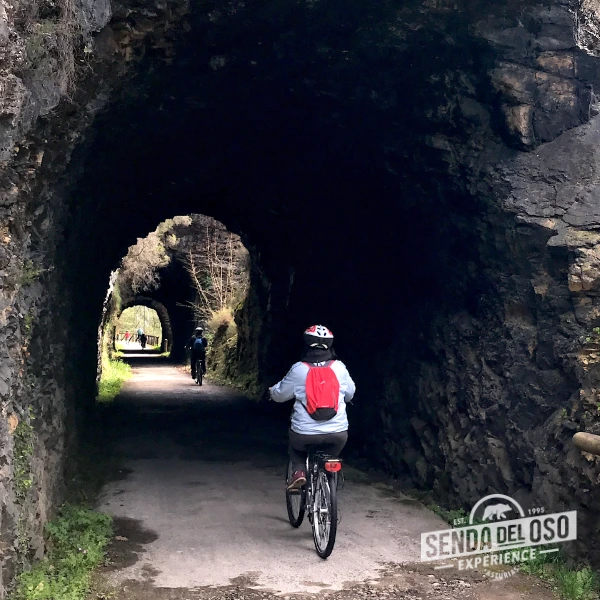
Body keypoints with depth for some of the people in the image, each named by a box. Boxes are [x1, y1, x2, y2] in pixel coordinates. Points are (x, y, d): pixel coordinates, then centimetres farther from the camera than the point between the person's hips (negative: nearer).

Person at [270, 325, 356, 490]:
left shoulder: (298, 369, -6)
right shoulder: (339, 367, 0)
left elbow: (280, 394, 6)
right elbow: (350, 393, 16)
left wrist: (271, 391, 29)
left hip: (305, 433, -1)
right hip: (338, 433, 1)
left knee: (295, 446, 31)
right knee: (332, 456, 31)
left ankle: (298, 472, 11)